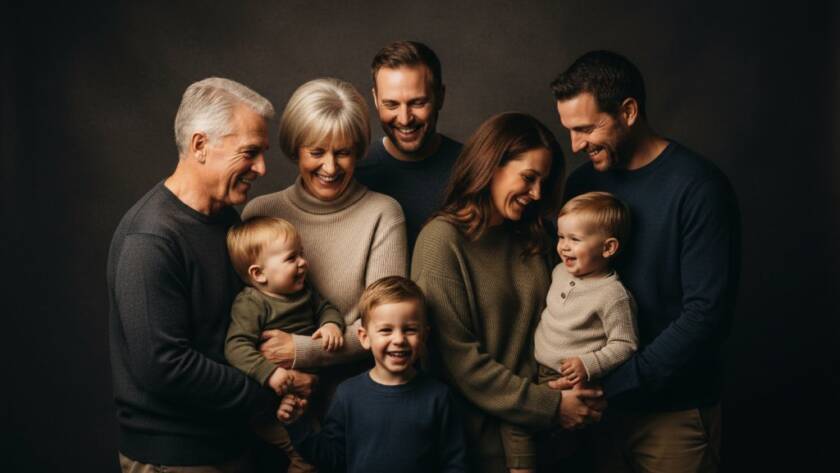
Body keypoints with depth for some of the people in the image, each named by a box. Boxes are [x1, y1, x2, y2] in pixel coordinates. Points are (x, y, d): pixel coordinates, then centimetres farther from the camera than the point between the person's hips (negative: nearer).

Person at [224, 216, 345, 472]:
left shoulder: (303, 289, 4)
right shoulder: (249, 304, -19)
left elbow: (326, 307, 17)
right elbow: (236, 347, -27)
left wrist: (332, 323, -8)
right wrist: (268, 373, -40)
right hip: (277, 392, -7)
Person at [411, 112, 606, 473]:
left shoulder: (531, 238, 5)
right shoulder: (443, 240, -14)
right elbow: (459, 359, -17)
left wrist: (579, 394, -8)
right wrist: (550, 406, -15)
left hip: (544, 430, 6)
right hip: (482, 436, -6)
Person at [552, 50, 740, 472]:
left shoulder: (698, 188, -15)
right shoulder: (583, 181, 2)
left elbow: (706, 314, -19)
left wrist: (613, 382, -20)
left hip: (673, 412, -5)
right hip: (596, 405, 5)